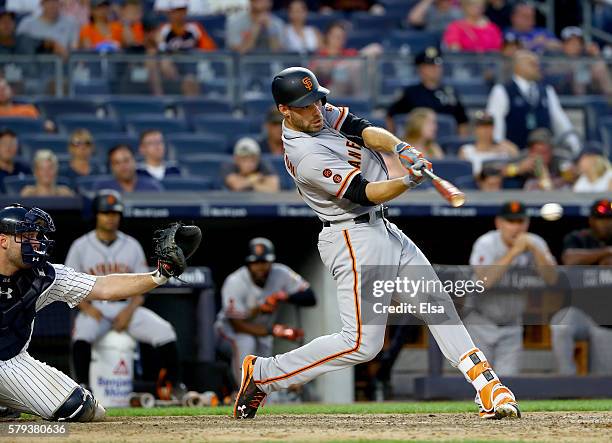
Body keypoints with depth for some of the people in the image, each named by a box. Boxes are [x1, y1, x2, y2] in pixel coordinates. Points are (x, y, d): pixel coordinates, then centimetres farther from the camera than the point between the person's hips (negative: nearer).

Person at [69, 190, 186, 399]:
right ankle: (81, 388, -30)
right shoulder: (81, 246, 4)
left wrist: (129, 311, -12)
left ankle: (171, 384, -10)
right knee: (82, 333, -36)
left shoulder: (132, 246, 9)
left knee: (164, 331, -23)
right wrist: (87, 308, -15)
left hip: (127, 308, 2)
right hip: (94, 309, -2)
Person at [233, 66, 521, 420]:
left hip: (384, 231, 10)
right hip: (355, 240, -10)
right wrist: (409, 181, -41)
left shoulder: (322, 114, 4)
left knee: (439, 305, 5)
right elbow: (364, 192, -25)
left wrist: (400, 148, -27)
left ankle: (487, 387, 4)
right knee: (362, 343, -10)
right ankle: (262, 374, 0)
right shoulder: (307, 157, -23)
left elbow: (366, 131, -7)